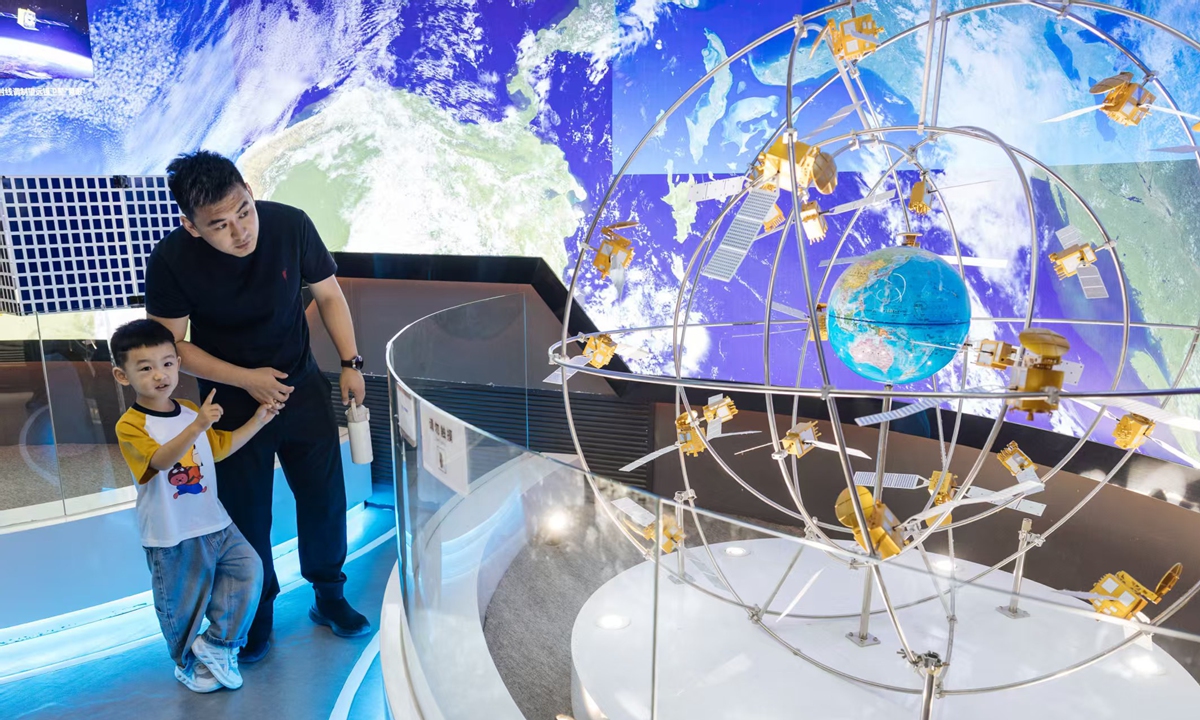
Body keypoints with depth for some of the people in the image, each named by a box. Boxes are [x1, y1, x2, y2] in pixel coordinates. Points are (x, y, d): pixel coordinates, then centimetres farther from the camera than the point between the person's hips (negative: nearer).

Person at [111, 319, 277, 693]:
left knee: (248, 569, -4)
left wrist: (257, 420, 7)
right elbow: (160, 459, -35)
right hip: (171, 538, -5)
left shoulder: (191, 411, 3)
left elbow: (221, 446, 17)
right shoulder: (130, 426, -17)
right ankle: (188, 663, 37)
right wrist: (197, 426, -51)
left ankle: (216, 643, 14)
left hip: (214, 523, 5)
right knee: (181, 606, 11)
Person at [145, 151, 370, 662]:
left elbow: (328, 294, -5)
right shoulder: (170, 261, -23)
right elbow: (171, 345, -11)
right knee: (246, 512, 11)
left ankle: (328, 595, 33)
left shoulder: (290, 225, -21)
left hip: (302, 386, 2)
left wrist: (350, 363, -9)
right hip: (232, 399, -1)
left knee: (324, 496, 10)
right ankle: (259, 611, 35)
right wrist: (247, 379, -19)